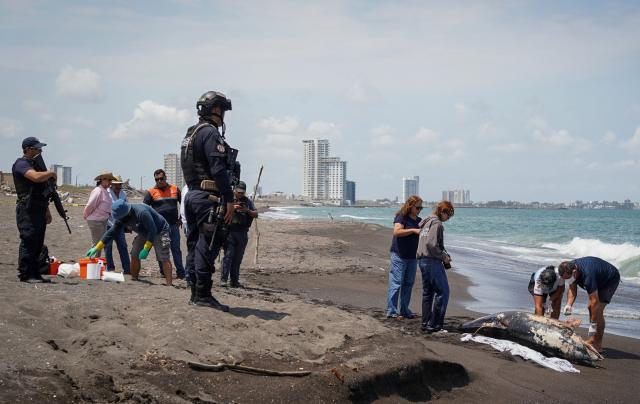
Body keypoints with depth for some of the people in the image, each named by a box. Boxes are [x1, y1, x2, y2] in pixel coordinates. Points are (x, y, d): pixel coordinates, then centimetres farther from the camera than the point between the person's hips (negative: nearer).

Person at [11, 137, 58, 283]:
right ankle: (25, 275, -7)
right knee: (28, 241, -9)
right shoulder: (22, 164, -9)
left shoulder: (37, 163, 21)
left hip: (39, 210, 9)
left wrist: (47, 210, 23)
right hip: (27, 210, -9)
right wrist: (52, 173, -11)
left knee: (38, 243, 9)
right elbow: (36, 177, -29)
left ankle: (35, 273, 14)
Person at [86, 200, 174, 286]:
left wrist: (146, 249, -30)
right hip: (144, 233, 8)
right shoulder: (121, 218, -10)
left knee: (164, 258, -16)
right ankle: (134, 279, 12)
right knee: (134, 255, 0)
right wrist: (97, 248, -5)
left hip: (159, 232, -8)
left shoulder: (141, 212, -36)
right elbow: (111, 232, -2)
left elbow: (153, 230, -32)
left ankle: (169, 284, -20)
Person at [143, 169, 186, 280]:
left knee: (176, 249, 3)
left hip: (173, 225, 1)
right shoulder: (151, 192, 2)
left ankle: (180, 272, 4)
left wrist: (181, 218, 10)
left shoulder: (174, 189, 9)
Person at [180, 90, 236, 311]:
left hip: (191, 195, 10)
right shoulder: (210, 133, -11)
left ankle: (195, 293, 13)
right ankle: (203, 294, -9)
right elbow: (219, 170, -19)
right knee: (208, 245, -9)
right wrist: (229, 200, -19)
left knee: (194, 245, 10)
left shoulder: (190, 134, 19)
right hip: (208, 197, -10)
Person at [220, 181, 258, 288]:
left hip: (242, 233, 3)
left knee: (238, 258, 4)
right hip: (230, 231, -3)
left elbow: (256, 215, 9)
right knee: (228, 255, -11)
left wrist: (248, 211, -9)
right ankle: (223, 279, -8)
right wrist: (232, 208, -16)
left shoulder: (248, 201, 14)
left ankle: (234, 281, 9)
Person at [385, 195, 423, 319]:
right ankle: (391, 311, -6)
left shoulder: (419, 220, 13)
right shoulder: (401, 217, -8)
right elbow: (397, 232, -23)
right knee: (396, 283, -8)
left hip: (412, 256, 8)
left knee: (409, 283, 11)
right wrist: (413, 230, -26)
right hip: (399, 255, -8)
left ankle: (405, 310, 19)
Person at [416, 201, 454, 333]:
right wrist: (444, 257, -11)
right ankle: (434, 324, -5)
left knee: (427, 292, 14)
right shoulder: (436, 223, -12)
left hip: (422, 260, 10)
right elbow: (431, 244, -22)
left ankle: (425, 323, 16)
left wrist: (444, 255, 13)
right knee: (443, 291, -3)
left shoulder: (425, 222, 19)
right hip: (432, 261, -10)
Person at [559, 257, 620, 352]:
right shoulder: (571, 267, -17)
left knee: (598, 309, -17)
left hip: (611, 279, -9)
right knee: (591, 307, 7)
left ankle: (598, 345, -11)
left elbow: (594, 301, -38)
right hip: (599, 280, 9)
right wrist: (569, 304, -23)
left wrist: (593, 324, -34)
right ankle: (592, 340, 17)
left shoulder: (587, 274, -41)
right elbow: (572, 289, -6)